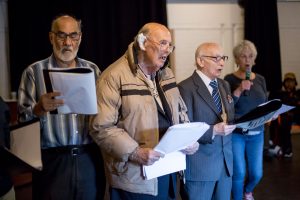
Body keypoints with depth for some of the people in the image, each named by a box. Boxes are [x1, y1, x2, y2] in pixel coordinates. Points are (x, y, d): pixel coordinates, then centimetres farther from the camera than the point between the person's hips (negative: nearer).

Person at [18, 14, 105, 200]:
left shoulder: (93, 69, 10)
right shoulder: (34, 72, 0)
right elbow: (23, 118, -5)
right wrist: (40, 108, -24)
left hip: (90, 160, 3)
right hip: (52, 161, -2)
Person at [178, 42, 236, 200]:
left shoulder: (224, 85, 13)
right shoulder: (186, 88, -13)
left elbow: (229, 116, 14)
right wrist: (213, 131, -26)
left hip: (225, 160, 7)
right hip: (200, 165, -7)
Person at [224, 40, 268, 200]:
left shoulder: (260, 79, 7)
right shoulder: (229, 79, -7)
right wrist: (239, 90, -24)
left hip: (257, 133, 4)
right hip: (236, 133, -4)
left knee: (256, 173, 7)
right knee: (239, 172, -2)